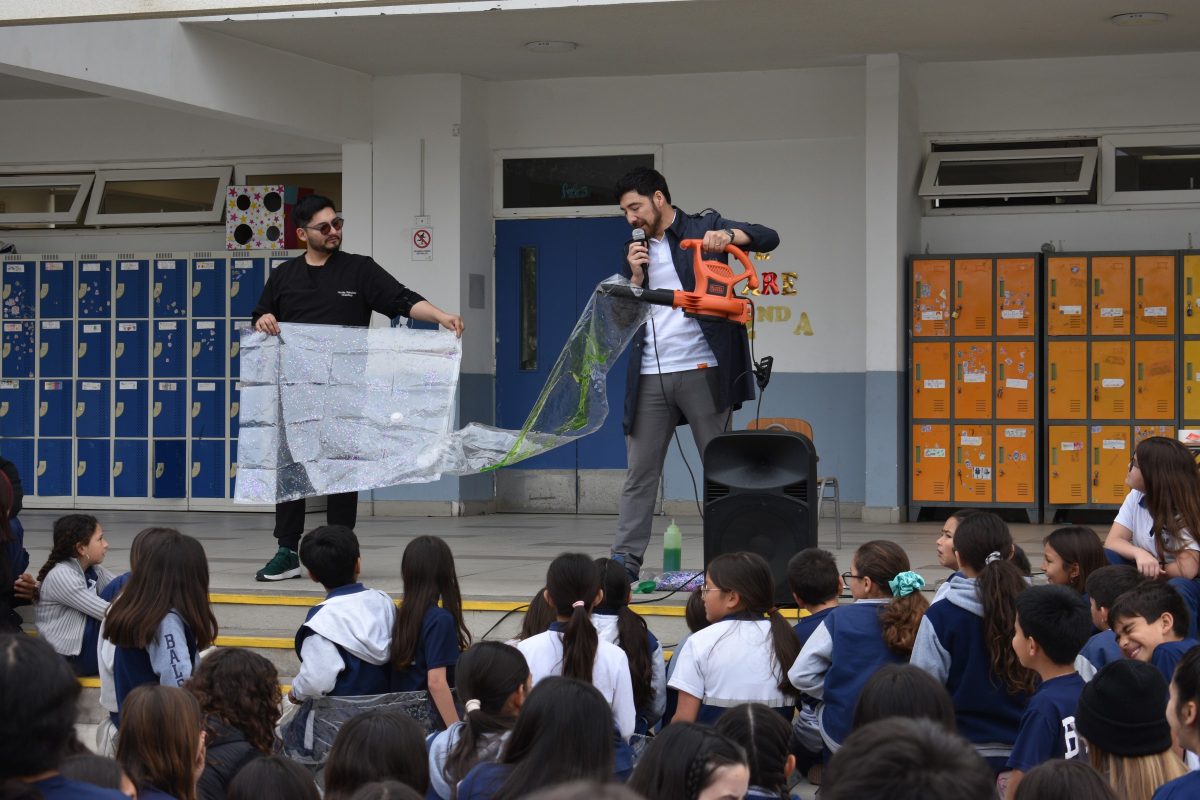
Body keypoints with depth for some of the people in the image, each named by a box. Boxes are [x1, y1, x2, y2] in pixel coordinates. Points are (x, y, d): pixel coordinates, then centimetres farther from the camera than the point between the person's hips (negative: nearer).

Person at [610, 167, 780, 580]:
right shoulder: (635, 251, 18)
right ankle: (625, 560, 4)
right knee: (640, 473, 2)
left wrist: (728, 235, -24)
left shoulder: (703, 228, 4)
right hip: (650, 377, 4)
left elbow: (768, 238, -6)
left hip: (701, 371, -4)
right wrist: (636, 278, 0)